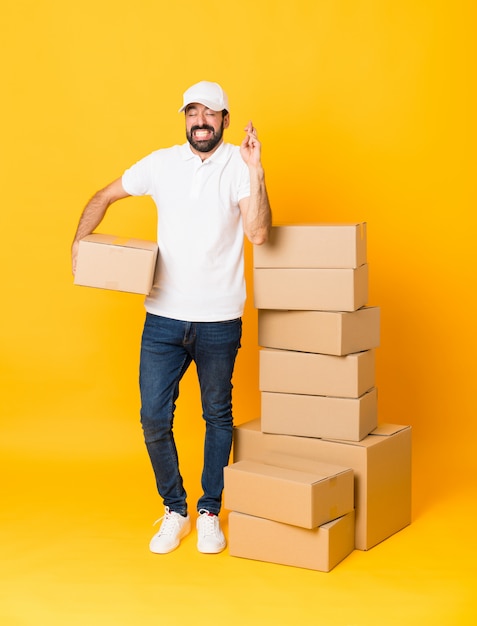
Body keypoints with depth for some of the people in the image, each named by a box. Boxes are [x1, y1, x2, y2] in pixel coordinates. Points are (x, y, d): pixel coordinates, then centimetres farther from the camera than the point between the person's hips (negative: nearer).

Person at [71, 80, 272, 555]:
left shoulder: (239, 166, -4)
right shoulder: (161, 163, 4)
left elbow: (259, 234, -17)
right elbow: (104, 197, 15)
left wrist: (256, 172, -24)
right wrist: (79, 242, 2)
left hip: (219, 320, -2)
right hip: (163, 316, 2)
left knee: (217, 416, 11)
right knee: (154, 419, 3)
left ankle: (210, 513, 27)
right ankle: (174, 511, 23)